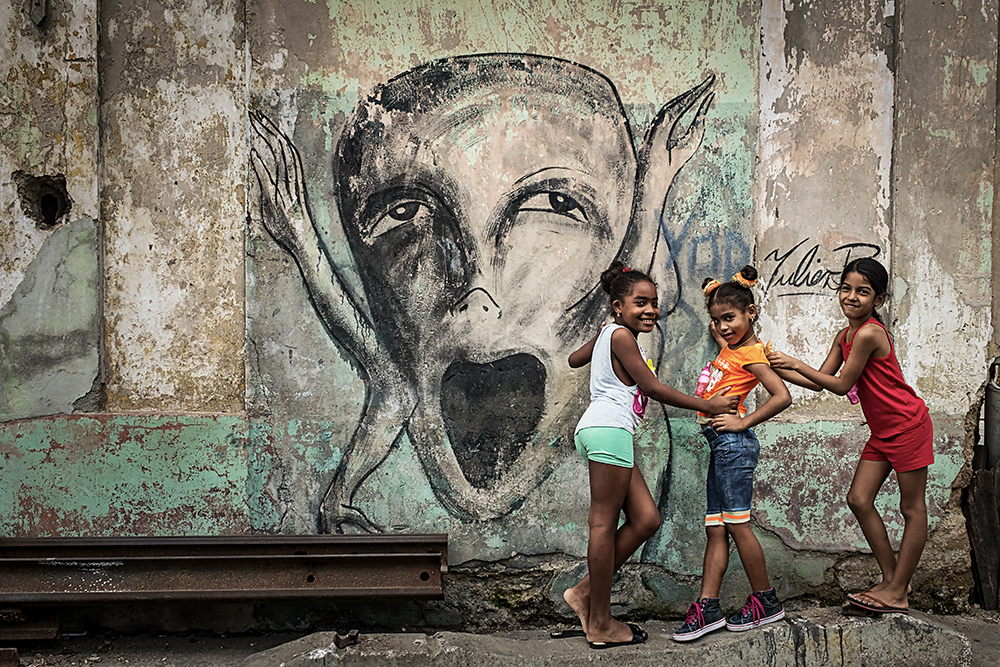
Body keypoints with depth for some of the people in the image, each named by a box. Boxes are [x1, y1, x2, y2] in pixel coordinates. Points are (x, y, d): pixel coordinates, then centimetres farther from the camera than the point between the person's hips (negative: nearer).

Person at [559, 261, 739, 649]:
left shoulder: (606, 332, 22)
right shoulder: (622, 335, -6)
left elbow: (575, 359, 39)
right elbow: (653, 388, -8)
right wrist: (707, 406, -3)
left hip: (605, 432, 10)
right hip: (609, 428, -10)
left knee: (646, 519, 5)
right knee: (605, 524, -7)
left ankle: (585, 593, 8)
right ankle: (600, 624, -3)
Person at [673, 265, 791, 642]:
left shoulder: (751, 355, -11)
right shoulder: (730, 347, 15)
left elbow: (782, 397, -21)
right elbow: (717, 331, 38)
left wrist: (744, 422, -16)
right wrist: (714, 297, 20)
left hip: (733, 442, -10)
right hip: (720, 445, 10)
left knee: (736, 525, -6)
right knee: (715, 529, 5)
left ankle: (766, 601, 6)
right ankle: (708, 607, 5)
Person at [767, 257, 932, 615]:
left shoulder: (869, 333, -22)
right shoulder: (844, 336, 6)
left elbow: (841, 384, -17)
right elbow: (820, 382, 10)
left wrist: (797, 364, -15)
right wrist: (778, 368, 4)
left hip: (908, 426, -9)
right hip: (882, 431, 9)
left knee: (912, 508, 2)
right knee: (859, 499, 5)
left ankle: (898, 592, 6)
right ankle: (891, 580, 15)